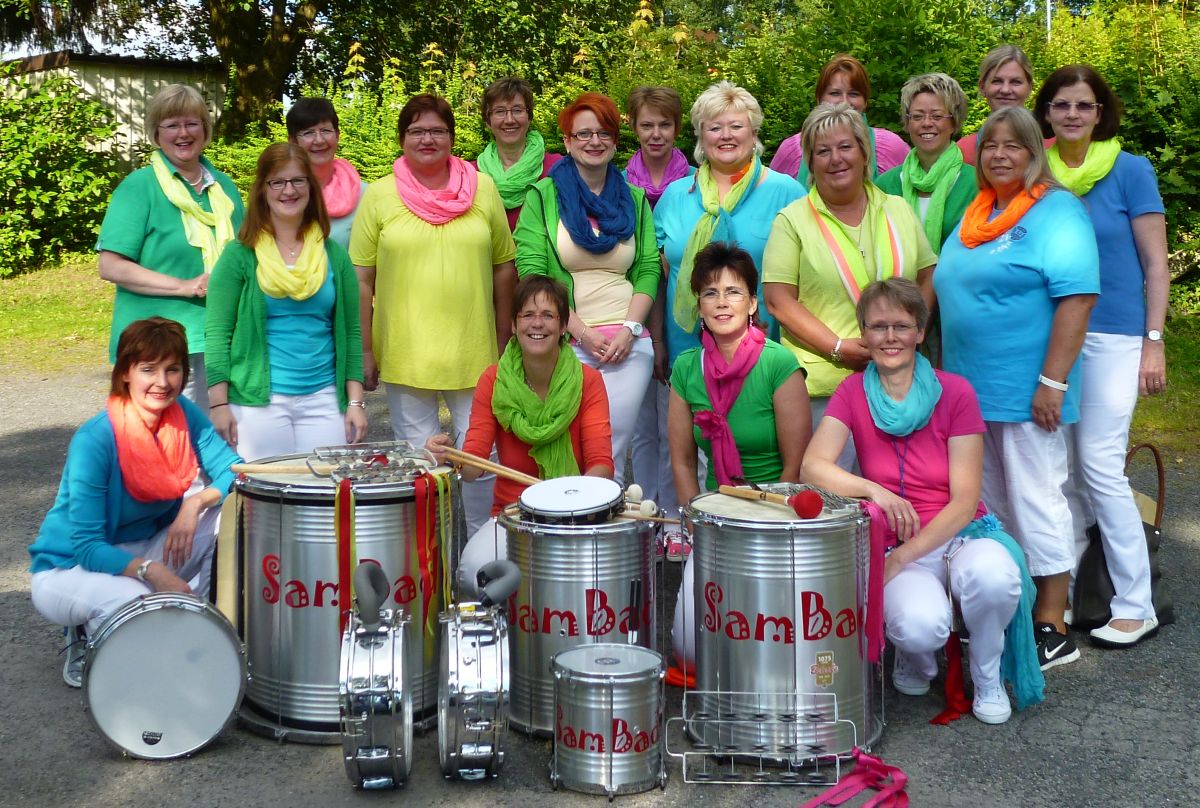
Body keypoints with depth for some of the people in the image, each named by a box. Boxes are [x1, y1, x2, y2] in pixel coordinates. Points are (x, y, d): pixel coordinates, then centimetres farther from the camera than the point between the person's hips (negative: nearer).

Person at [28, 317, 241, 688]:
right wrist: (149, 570, -43)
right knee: (133, 602, -38)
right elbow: (88, 547, -27)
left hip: (141, 551, 6)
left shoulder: (184, 414, -10)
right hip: (70, 569, -6)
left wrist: (196, 502, -31)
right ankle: (88, 637, -2)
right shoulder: (94, 441, -26)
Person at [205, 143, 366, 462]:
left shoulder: (334, 256, 10)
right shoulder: (239, 256, 2)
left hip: (324, 399, 3)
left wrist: (356, 401, 5)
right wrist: (218, 403, -7)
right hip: (257, 400, -2)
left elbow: (350, 333, 10)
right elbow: (217, 333, -1)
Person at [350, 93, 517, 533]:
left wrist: (504, 340, 8)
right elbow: (361, 279, 2)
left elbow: (504, 267, 10)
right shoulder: (379, 196, 2)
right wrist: (364, 351, -1)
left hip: (473, 351, 1)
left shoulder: (482, 188, 5)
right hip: (404, 354, -1)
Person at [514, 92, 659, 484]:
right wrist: (582, 332, -11)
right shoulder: (543, 196, 4)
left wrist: (630, 328, -6)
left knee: (613, 452, -1)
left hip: (629, 345, 2)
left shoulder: (633, 199, 15)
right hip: (566, 344, -2)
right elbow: (531, 273, -5)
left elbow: (648, 269, 9)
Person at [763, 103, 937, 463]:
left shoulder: (899, 210, 13)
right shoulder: (793, 220, 2)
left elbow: (929, 278, 14)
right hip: (821, 386, -3)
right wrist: (839, 348, -13)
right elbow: (779, 300, -4)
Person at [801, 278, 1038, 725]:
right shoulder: (853, 392, -1)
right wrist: (873, 490, -34)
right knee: (921, 627, -33)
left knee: (994, 576, -36)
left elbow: (965, 500, -9)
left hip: (959, 533, 0)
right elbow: (813, 465, -16)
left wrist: (900, 559, -18)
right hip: (893, 543, 0)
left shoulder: (954, 393, -6)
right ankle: (915, 657, 8)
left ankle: (987, 678, -3)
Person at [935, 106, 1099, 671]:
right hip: (970, 389, 8)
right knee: (990, 506, 14)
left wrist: (1053, 381, -22)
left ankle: (1051, 630, 6)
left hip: (1025, 391, -8)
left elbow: (1077, 297, -17)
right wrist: (945, 372, 18)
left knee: (1034, 501, -3)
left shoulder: (1057, 212, -8)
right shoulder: (974, 216, 16)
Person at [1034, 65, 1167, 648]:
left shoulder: (1131, 171, -3)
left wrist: (1153, 343, -8)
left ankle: (1136, 608, 3)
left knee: (1099, 465, -8)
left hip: (1112, 336, -4)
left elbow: (1156, 263, -2)